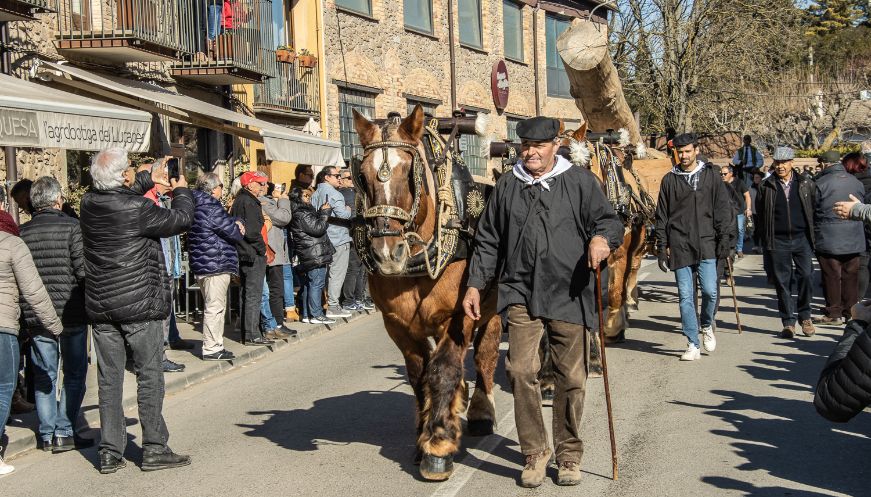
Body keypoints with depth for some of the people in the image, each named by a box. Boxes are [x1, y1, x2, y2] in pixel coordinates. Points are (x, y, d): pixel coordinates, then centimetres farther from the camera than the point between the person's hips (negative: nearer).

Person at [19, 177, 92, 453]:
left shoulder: (23, 232, 2)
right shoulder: (70, 227, -9)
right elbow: (83, 269, -15)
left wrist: (27, 312, 15)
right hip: (71, 313, -3)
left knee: (44, 376, 12)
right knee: (74, 374, 8)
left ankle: (47, 435, 14)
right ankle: (64, 432, 5)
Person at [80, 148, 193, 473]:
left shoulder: (89, 203, 0)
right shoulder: (136, 208, -17)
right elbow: (181, 219, -6)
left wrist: (148, 179, 27)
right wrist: (181, 191, 12)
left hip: (100, 307, 6)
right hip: (140, 305, -5)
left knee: (109, 379, 9)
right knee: (149, 375, 4)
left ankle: (110, 453, 13)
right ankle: (154, 449, 7)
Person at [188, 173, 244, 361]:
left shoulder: (198, 207, 15)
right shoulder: (211, 209, -17)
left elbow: (227, 222, 16)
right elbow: (235, 233, -15)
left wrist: (235, 222, -5)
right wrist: (238, 226, 7)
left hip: (202, 265, 11)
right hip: (215, 266, -11)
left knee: (216, 307, 18)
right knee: (215, 307, -6)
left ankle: (215, 345, 25)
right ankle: (211, 349, -3)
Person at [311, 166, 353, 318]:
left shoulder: (315, 194, 11)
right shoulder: (333, 193, -14)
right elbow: (343, 214, -23)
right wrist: (348, 209, -3)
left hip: (324, 239, 8)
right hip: (338, 239, -8)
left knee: (328, 272, 16)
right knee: (337, 273, -5)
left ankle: (330, 302, 21)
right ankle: (333, 307, -5)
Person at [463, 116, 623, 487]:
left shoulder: (581, 182, 5)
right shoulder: (507, 186, 12)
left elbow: (609, 220, 1)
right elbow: (488, 240, 16)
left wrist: (601, 238, -23)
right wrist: (475, 284, 10)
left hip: (570, 294, -1)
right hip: (520, 293, 2)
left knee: (571, 377, 5)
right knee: (521, 370, -9)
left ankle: (569, 455, 23)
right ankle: (535, 452, 7)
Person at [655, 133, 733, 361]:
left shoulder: (710, 176, 7)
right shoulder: (670, 180, 8)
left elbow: (723, 209, 6)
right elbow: (661, 216, 9)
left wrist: (725, 238, -2)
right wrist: (662, 246, 4)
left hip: (706, 245, -1)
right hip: (679, 246, 1)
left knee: (710, 291, -9)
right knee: (685, 296, 1)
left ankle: (706, 325, 21)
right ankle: (693, 344, 8)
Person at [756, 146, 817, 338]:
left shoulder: (806, 184, 5)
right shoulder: (766, 186, 3)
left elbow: (815, 208, 11)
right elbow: (760, 214, 8)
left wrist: (813, 235, 5)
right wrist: (765, 240, 5)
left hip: (802, 238, 0)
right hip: (778, 241, 0)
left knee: (806, 276, -8)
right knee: (782, 282, 2)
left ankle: (805, 317, 10)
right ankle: (788, 322, 10)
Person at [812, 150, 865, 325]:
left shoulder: (820, 183, -12)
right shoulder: (857, 182, 5)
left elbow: (811, 210, -7)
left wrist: (812, 235, 7)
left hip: (828, 239, -5)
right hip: (854, 239, 5)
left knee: (831, 276, 2)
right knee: (851, 276, 10)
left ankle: (833, 313, 7)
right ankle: (850, 311, 16)